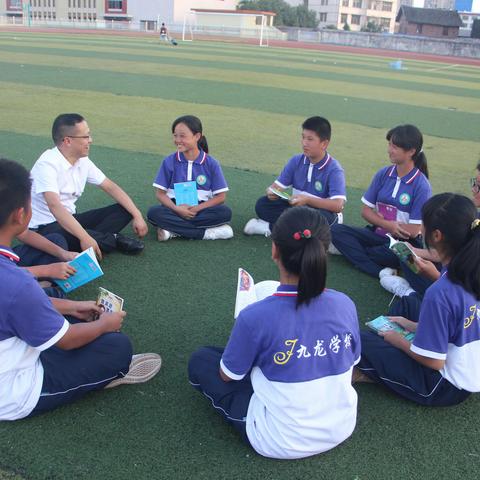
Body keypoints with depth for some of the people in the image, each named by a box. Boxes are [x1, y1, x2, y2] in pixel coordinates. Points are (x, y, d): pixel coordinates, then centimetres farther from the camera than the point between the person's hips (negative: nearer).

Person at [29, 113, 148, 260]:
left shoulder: (83, 161, 1)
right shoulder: (48, 164, -23)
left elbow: (110, 187, 7)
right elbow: (54, 206, -35)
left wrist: (137, 215, -3)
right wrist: (85, 238, -44)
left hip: (69, 220, 8)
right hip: (45, 228, -8)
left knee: (124, 210, 0)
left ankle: (95, 237, -22)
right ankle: (113, 240, -12)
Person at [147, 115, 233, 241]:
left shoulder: (211, 163, -4)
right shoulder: (169, 162, -2)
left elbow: (221, 196, -4)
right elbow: (160, 193, -2)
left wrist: (197, 209, -17)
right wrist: (177, 209, -20)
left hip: (201, 210, 0)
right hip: (176, 209, 0)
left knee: (225, 213, -28)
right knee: (153, 213, -31)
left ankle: (173, 229, -25)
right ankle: (207, 232, -29)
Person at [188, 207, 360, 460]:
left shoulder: (255, 317, -28)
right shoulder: (345, 305, -16)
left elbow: (228, 376, -10)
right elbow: (350, 363, 3)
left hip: (282, 442, -4)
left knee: (200, 360, 10)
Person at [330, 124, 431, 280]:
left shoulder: (421, 186, -13)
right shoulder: (383, 174, 2)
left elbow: (413, 231, -14)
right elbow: (366, 210, 4)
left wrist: (380, 221, -6)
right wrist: (388, 225, -15)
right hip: (378, 233, 5)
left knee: (392, 253, -40)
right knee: (336, 231, -18)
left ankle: (350, 250, -10)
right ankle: (381, 271, -28)